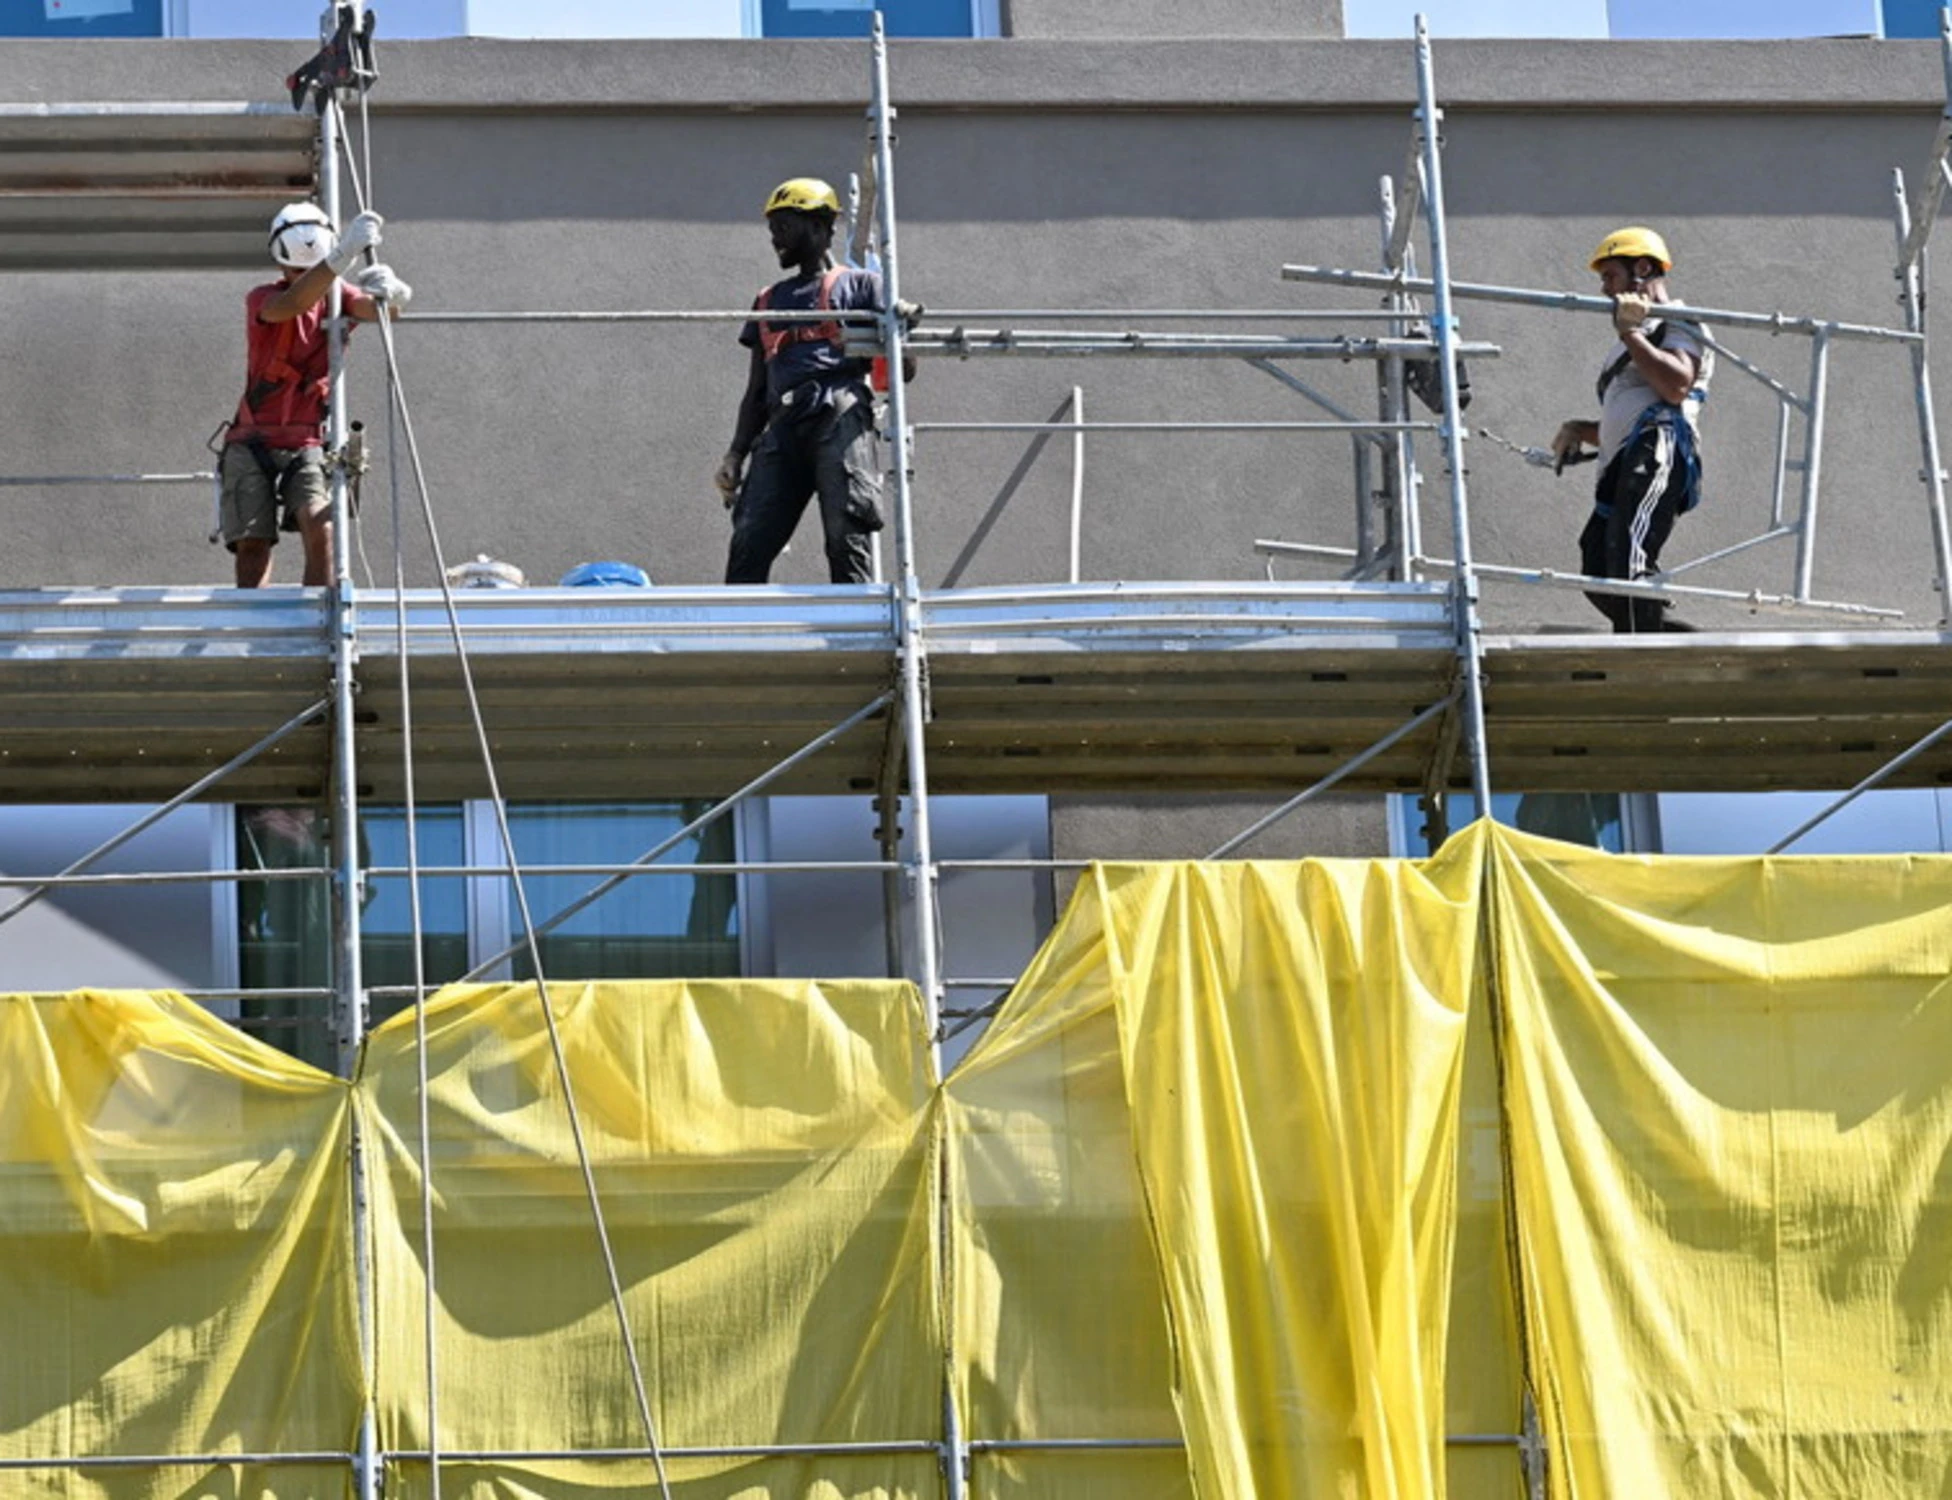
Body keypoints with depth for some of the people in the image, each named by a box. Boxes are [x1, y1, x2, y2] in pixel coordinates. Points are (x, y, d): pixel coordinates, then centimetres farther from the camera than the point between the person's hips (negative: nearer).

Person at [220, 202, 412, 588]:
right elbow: (292, 304, -32)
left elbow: (374, 309, -19)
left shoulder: (336, 297, 2)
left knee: (320, 530, -21)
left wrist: (389, 294, -45)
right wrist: (343, 257, -49)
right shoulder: (262, 300, -8)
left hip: (307, 444, 1)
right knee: (253, 546, -9)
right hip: (254, 443, -1)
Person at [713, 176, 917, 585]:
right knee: (748, 544, -8)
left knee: (845, 535, -18)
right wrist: (736, 454, 14)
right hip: (784, 425, 5)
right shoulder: (769, 302, 29)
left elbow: (903, 371, 9)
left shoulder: (859, 285, 16)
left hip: (840, 416, -5)